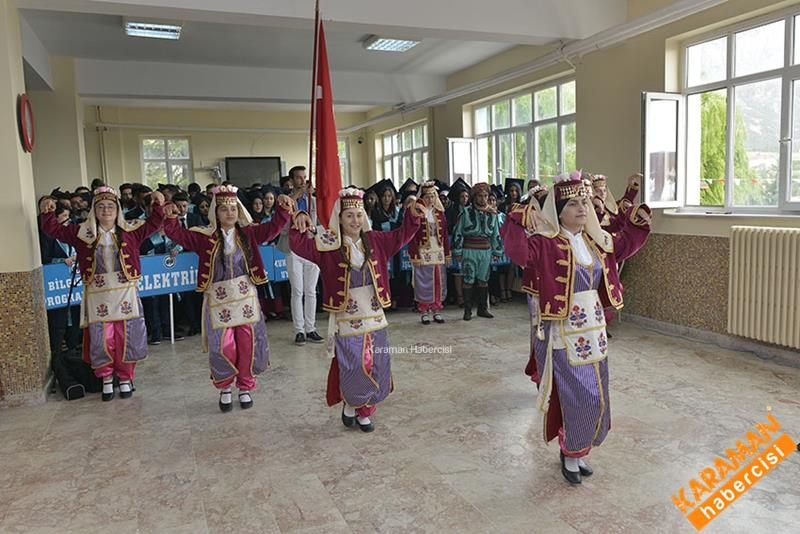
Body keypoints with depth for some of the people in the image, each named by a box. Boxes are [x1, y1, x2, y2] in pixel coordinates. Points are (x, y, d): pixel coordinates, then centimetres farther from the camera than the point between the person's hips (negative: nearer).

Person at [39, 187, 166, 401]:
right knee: (101, 340, 2)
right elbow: (54, 229, 8)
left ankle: (125, 378, 22)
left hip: (125, 293, 0)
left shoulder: (130, 230, 4)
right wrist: (48, 213, -7)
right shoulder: (82, 232, 6)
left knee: (127, 338, 5)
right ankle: (107, 379, 21)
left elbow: (153, 224, 2)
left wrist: (158, 205, -11)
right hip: (97, 295, 0)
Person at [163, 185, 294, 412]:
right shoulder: (205, 237, -1)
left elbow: (273, 228, -6)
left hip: (245, 297, 2)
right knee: (223, 347, -3)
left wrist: (283, 210, -21)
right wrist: (171, 219, -21)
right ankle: (225, 388, 21)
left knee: (248, 344, 5)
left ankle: (245, 387, 24)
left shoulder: (248, 233, 2)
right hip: (219, 300, -1)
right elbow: (178, 234, -3)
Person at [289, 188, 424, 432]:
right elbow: (300, 245, -16)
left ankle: (365, 412, 30)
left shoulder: (375, 241, 5)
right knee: (353, 368, -6)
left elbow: (401, 236, 8)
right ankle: (350, 404, 26)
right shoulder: (329, 245, -7)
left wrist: (412, 216, -8)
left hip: (374, 317, 5)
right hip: (347, 318, -4)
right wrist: (298, 225, -34)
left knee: (376, 367, 10)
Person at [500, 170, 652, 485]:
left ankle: (577, 451, 35)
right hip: (564, 335, -7)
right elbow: (518, 252, -33)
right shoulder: (545, 242, -15)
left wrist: (637, 222, 11)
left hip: (594, 331, 7)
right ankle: (569, 454, 23)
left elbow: (624, 246, 24)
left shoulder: (597, 240, 8)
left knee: (595, 397, 15)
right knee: (576, 397, -2)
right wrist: (517, 222, -44)